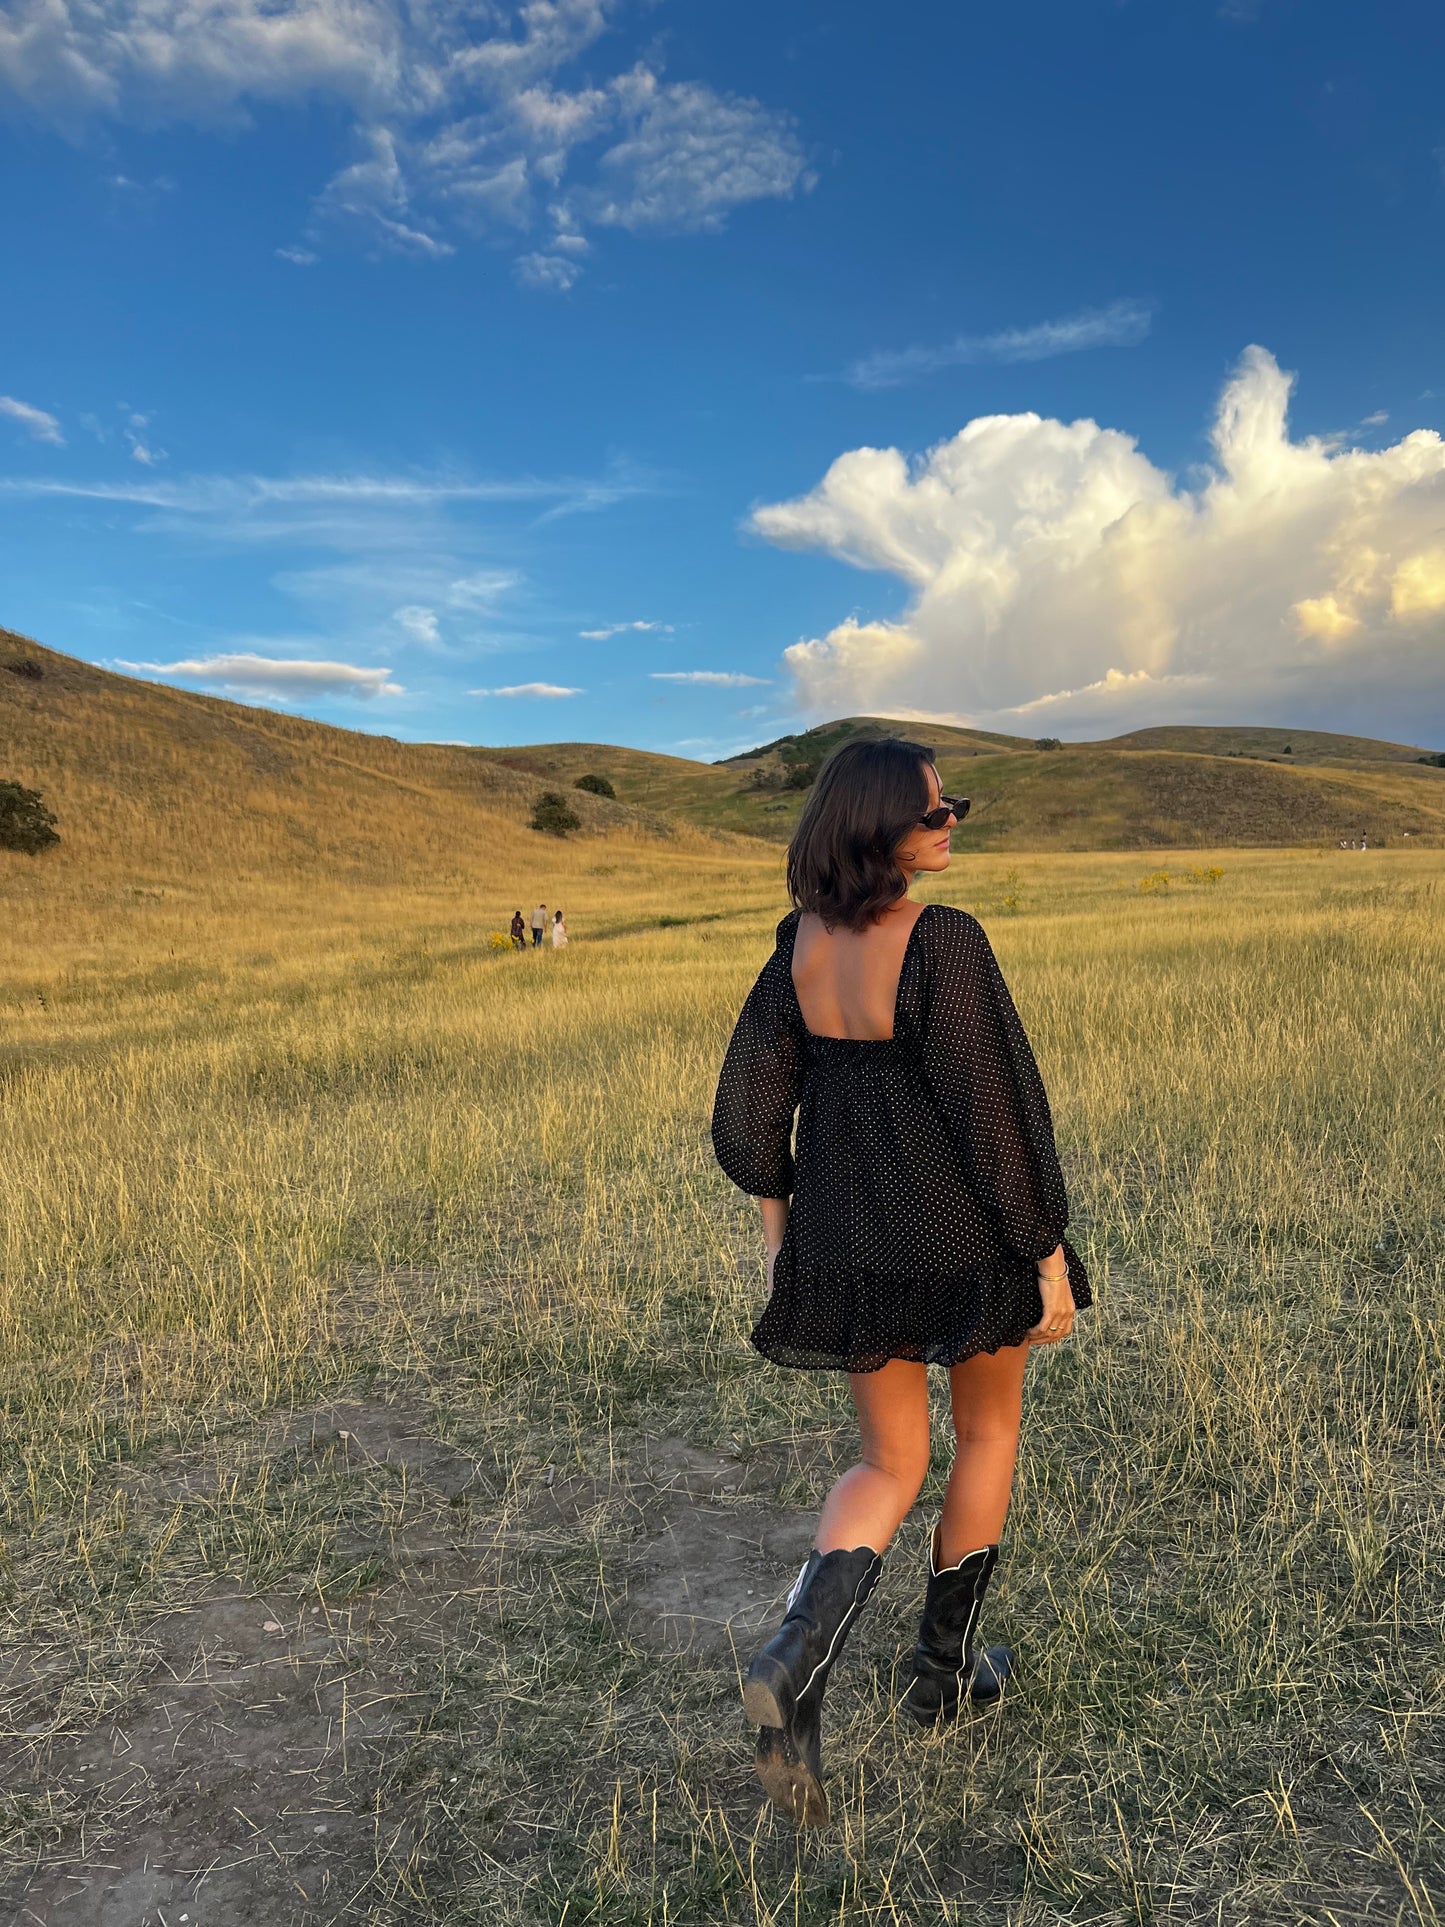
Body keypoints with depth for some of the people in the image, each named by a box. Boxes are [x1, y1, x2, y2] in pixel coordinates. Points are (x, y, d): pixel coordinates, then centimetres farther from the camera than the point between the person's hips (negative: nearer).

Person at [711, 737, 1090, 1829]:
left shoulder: (801, 942, -2)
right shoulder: (943, 943, -21)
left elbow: (751, 1101, 2)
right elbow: (995, 1112, -19)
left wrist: (780, 1233, 12)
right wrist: (1049, 1258, -9)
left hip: (846, 1247, 5)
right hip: (965, 1239, -5)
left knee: (891, 1468, 19)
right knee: (990, 1430, 24)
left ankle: (796, 1663, -4)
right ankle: (944, 1668, 36)